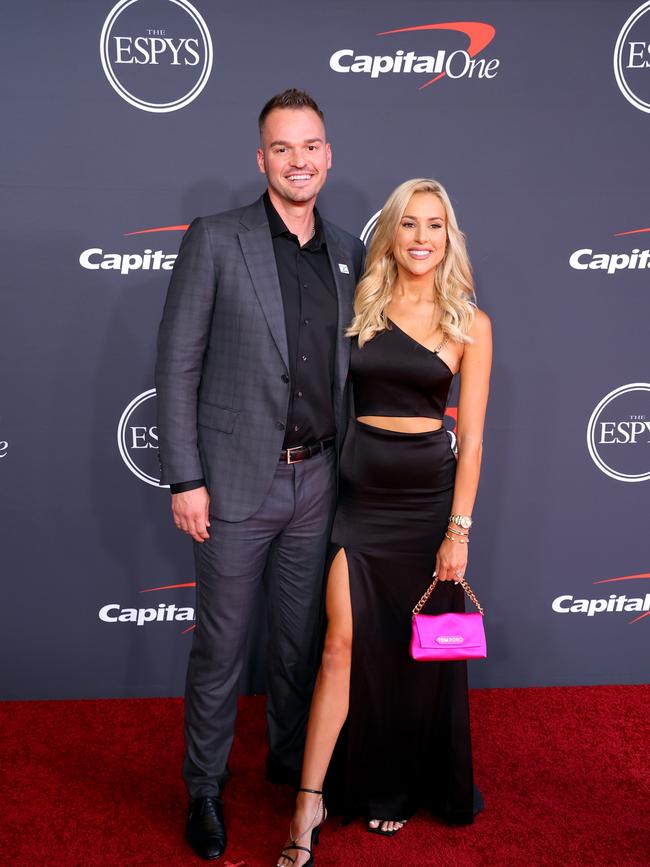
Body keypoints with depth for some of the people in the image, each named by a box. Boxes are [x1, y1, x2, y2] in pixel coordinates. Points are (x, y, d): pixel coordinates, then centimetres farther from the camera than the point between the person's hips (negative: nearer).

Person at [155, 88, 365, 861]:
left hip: (316, 481, 4)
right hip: (238, 480, -4)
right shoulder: (215, 240, -6)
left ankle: (291, 757, 40)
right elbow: (177, 363, -8)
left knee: (301, 637, 18)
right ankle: (205, 786, 28)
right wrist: (185, 479, -12)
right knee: (220, 645, 8)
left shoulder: (347, 253, 8)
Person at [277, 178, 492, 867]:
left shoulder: (469, 323, 0)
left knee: (420, 648, 10)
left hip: (428, 494, 0)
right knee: (346, 643, -4)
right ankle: (310, 804, 5)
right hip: (360, 491, 0)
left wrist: (459, 528, -7)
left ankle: (406, 785, 31)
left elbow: (472, 436, -2)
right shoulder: (361, 308, 4)